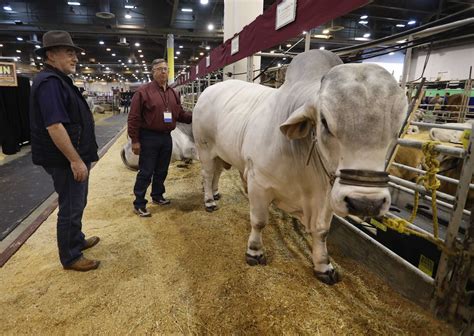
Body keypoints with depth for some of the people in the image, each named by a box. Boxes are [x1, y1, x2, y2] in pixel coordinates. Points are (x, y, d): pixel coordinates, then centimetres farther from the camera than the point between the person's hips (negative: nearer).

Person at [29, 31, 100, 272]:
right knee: (70, 208, 3)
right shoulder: (49, 81, -18)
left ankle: (77, 240, 40)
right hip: (67, 161, -10)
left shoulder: (60, 80, 14)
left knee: (76, 205, 22)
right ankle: (70, 257, 19)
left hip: (74, 156, 10)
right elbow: (54, 126, -26)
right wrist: (75, 161, -24)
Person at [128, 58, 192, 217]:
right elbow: (134, 118, -11)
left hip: (166, 137, 6)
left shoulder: (173, 93, 11)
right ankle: (139, 204, 12)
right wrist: (135, 140, -13)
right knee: (146, 172, 0)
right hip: (149, 137, -6)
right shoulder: (143, 91, -9)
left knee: (162, 171, 16)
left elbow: (180, 114, 13)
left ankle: (157, 196, 35)